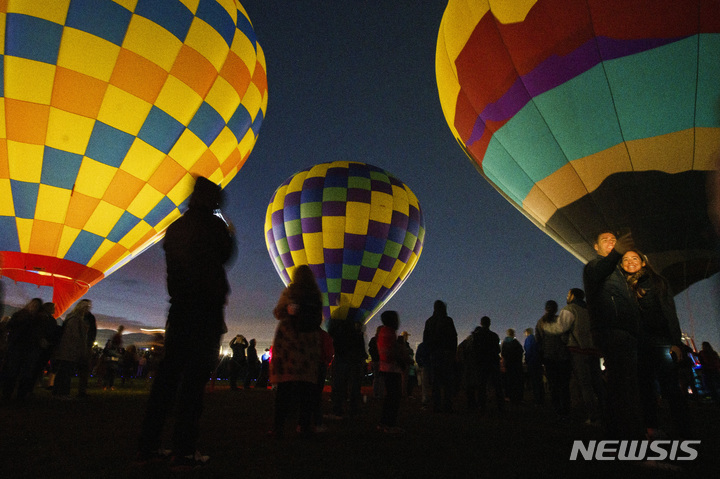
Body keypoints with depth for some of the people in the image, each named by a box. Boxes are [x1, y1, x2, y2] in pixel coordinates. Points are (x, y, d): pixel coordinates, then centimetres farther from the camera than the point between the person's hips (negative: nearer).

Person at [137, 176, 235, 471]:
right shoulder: (215, 225, -5)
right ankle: (184, 452, -2)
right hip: (208, 310, -6)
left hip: (179, 310, 6)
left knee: (167, 375, 10)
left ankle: (147, 447, 15)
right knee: (195, 377, -5)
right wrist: (230, 233, 24)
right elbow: (225, 256, 8)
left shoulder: (175, 227, 14)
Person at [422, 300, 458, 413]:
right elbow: (454, 337, -7)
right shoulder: (448, 320, -5)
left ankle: (436, 406, 6)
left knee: (435, 382, 7)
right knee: (447, 382, 2)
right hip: (446, 354, -3)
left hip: (434, 354, 3)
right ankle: (447, 405, -1)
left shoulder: (429, 322, 6)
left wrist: (430, 352, 13)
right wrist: (453, 353, -1)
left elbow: (425, 339, 7)